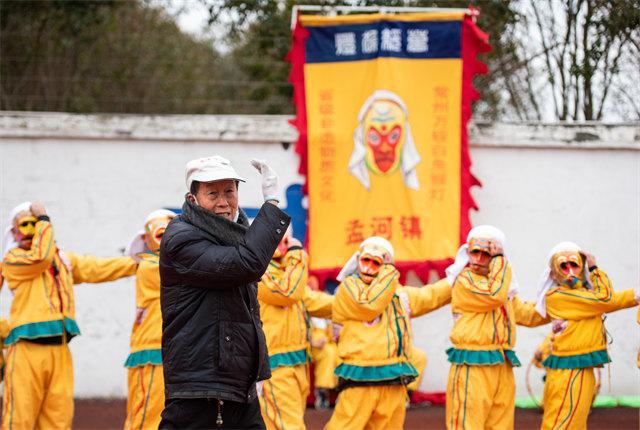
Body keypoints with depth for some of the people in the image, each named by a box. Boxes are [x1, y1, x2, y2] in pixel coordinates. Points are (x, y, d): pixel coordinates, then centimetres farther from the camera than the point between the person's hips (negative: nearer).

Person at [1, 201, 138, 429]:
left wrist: (135, 263, 32)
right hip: (28, 349, -6)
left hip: (60, 350, 6)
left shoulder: (63, 259, 23)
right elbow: (41, 257, -16)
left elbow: (95, 268, 29)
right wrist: (44, 220, -6)